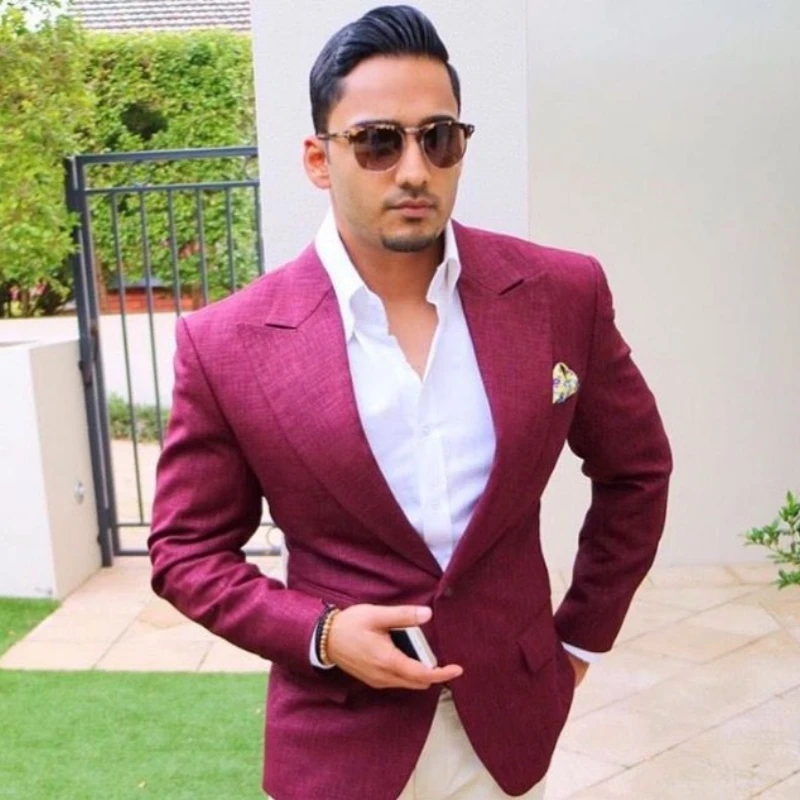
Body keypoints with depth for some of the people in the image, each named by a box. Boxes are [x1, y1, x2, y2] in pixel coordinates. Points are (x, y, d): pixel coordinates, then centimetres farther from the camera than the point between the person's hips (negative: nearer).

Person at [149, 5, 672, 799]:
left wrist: (583, 633, 6)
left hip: (510, 721, 2)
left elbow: (634, 468, 5)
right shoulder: (227, 344, -14)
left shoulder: (562, 295, -9)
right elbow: (187, 548, -3)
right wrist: (320, 634, -16)